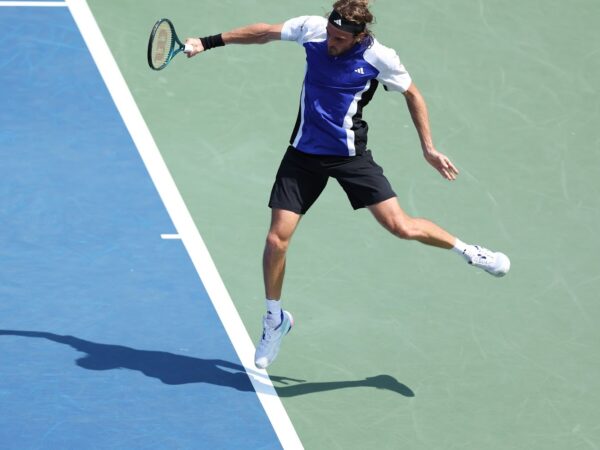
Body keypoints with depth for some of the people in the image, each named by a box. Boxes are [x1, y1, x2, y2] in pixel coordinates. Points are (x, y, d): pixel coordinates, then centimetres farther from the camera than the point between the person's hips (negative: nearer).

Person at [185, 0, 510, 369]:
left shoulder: (380, 58, -16)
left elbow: (412, 94, 2)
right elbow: (266, 32, 7)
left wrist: (428, 148, 1)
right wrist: (211, 42, 9)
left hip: (350, 154, -2)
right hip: (304, 152, 2)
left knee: (401, 226, -11)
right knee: (277, 238, -5)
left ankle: (467, 250, 16)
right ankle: (275, 318, 17)